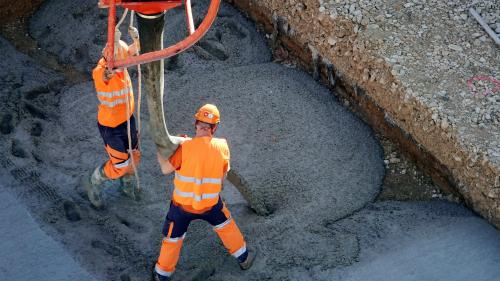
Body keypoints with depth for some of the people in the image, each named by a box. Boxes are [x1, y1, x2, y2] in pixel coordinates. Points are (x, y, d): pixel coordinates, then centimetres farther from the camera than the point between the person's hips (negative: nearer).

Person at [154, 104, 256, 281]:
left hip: (182, 204, -2)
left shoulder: (185, 147, -24)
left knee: (173, 238, 19)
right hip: (210, 204, 2)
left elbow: (165, 169, -15)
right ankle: (243, 257, 47)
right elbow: (223, 175, 1)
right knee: (225, 225, 29)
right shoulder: (222, 147, -13)